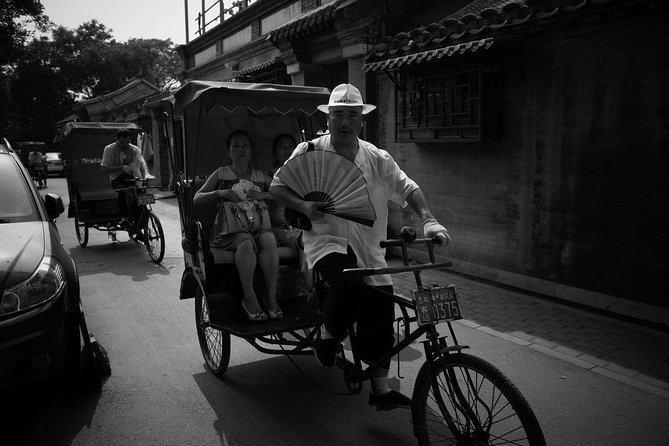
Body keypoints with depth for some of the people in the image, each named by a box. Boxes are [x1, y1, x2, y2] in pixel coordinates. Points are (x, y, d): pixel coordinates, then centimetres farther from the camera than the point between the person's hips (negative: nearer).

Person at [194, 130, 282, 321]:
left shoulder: (261, 176, 19)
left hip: (258, 226, 2)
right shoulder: (221, 174, 14)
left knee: (268, 239, -33)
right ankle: (249, 299, -29)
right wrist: (219, 193, -9)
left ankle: (271, 297, -27)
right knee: (246, 242, -36)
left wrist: (263, 195, -9)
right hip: (229, 230, -2)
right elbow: (196, 199, 9)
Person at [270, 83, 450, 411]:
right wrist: (303, 205, -16)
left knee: (380, 316, 2)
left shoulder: (377, 158, 5)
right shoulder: (309, 152, 0)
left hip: (368, 249, 4)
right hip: (326, 240, -3)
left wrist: (428, 220, -17)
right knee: (347, 284, -33)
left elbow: (408, 188, 1)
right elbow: (276, 186, 3)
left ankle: (380, 389, 21)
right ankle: (327, 336, 0)